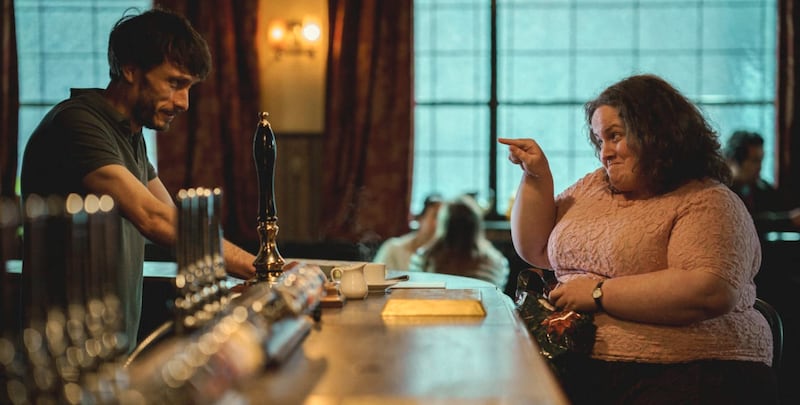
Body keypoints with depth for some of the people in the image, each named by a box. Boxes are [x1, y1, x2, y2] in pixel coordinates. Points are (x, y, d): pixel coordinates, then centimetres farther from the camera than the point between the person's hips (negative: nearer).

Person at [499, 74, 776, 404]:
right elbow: (536, 250, 25)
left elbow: (710, 293, -19)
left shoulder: (707, 203, -3)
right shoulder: (594, 186, 20)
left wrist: (599, 293, -15)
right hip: (578, 367, 7)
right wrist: (536, 175, 12)